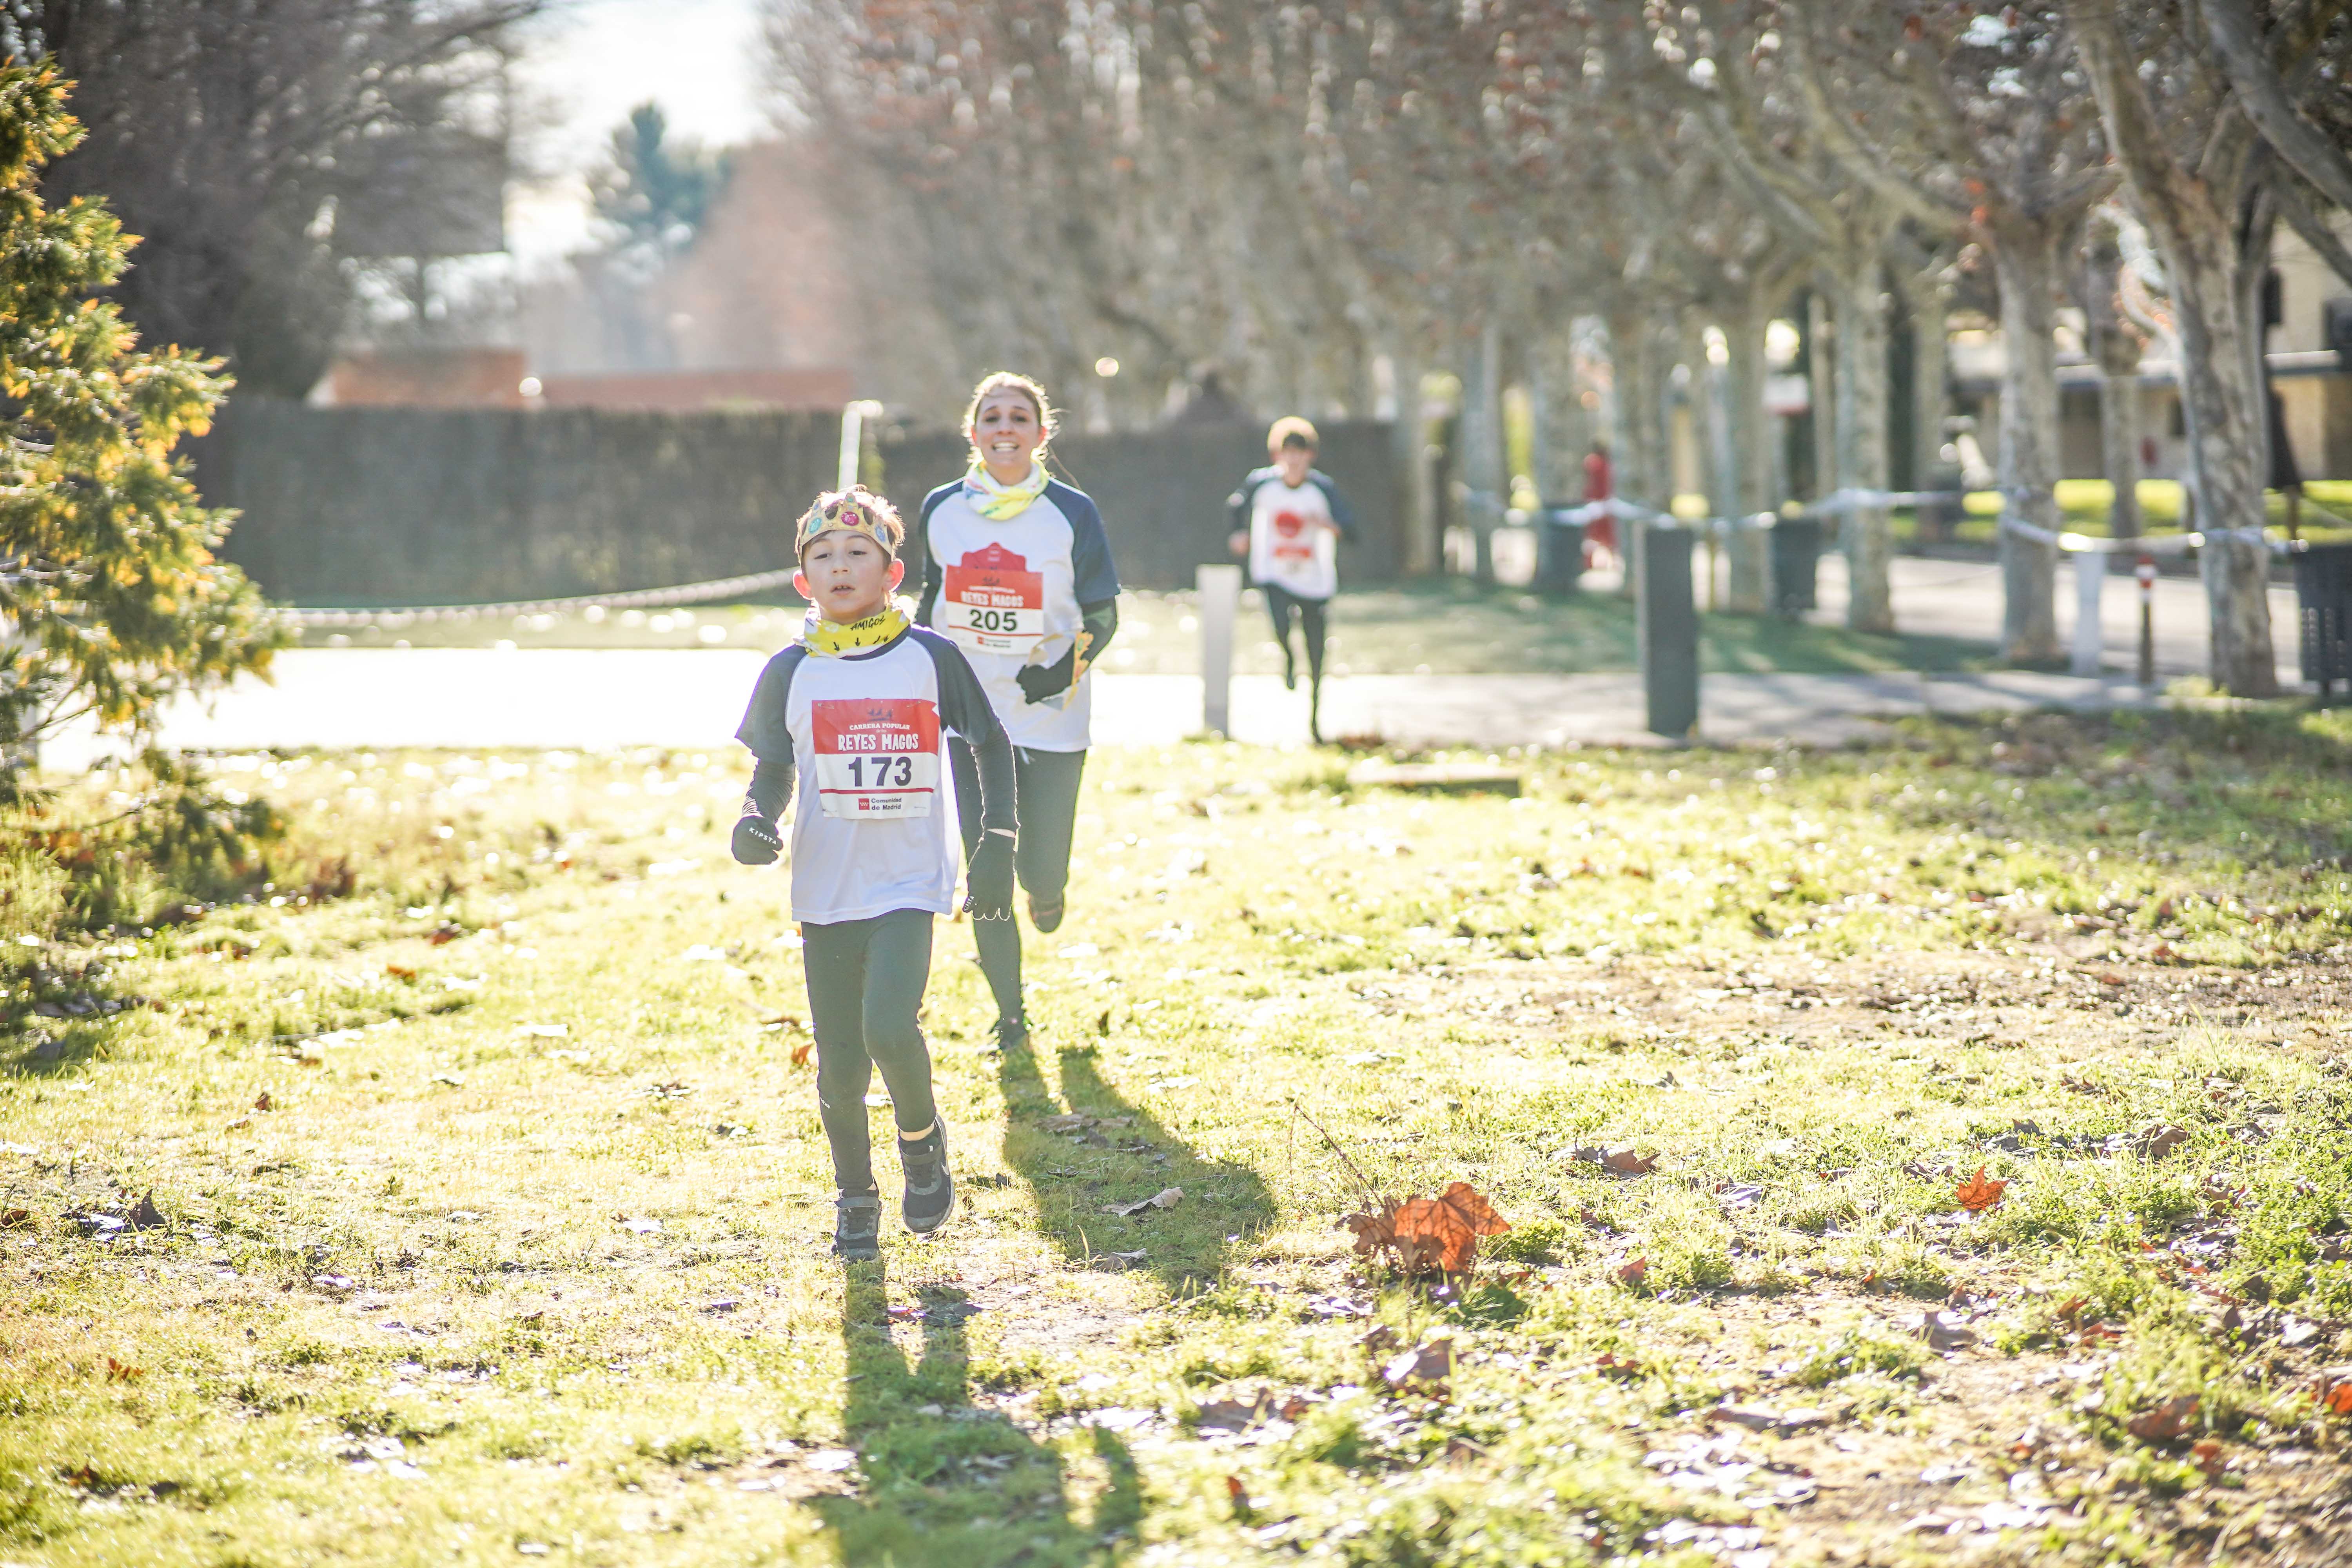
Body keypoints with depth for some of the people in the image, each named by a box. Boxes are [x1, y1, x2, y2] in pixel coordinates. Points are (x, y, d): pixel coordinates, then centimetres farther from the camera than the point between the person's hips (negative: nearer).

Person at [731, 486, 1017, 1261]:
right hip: (827, 887, 2)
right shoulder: (791, 672, 2)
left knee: (889, 1026, -22)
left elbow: (991, 745, 7)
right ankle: (855, 1196, 26)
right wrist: (757, 820, -11)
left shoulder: (931, 658, -2)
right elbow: (773, 768, 10)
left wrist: (996, 845, 1)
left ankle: (922, 1137, 8)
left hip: (911, 883, -2)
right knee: (840, 1066, 2)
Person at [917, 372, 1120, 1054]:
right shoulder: (942, 510, 3)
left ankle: (1048, 888, 39)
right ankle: (1010, 1015, 15)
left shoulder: (1071, 513, -5)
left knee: (1042, 871, 0)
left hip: (1052, 717, -2)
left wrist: (1070, 666, -19)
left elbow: (1104, 614, -2)